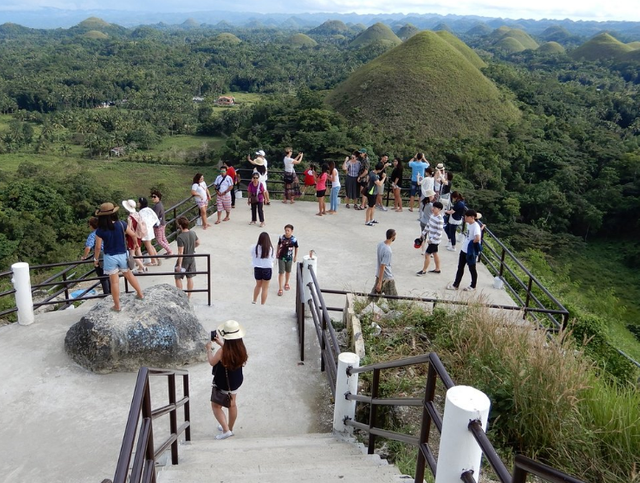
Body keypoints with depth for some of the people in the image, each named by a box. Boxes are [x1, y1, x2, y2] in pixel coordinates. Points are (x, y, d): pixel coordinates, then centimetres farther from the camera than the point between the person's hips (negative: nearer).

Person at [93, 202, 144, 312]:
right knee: (129, 275, 25)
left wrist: (96, 259, 7)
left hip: (110, 257, -2)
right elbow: (133, 234, 1)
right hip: (122, 255, 2)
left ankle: (117, 306, 17)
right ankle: (140, 294, 36)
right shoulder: (121, 224, -12)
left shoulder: (100, 231, -15)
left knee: (114, 281, 7)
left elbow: (98, 247, -9)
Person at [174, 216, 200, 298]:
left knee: (178, 278, 11)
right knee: (190, 277, 17)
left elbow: (180, 252, -25)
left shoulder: (180, 237, -26)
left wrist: (179, 265, -18)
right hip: (191, 259, 6)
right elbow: (198, 243, 10)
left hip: (183, 260, -6)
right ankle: (189, 296, 26)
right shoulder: (193, 233, -7)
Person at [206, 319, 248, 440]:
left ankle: (226, 430, 7)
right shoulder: (240, 348, -14)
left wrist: (209, 349, 1)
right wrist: (221, 343, 11)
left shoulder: (222, 351, -31)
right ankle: (230, 428, 40)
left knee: (216, 406, 13)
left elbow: (212, 362, -13)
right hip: (235, 381, 6)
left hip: (222, 383, -6)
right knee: (232, 404, 23)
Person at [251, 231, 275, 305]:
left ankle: (254, 301, 37)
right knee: (265, 288, 12)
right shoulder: (270, 248, -17)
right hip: (267, 269, -2)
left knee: (258, 285, 26)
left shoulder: (254, 247, -15)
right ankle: (262, 304, 18)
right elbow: (273, 257, -2)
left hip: (257, 268, 2)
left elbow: (252, 256, 0)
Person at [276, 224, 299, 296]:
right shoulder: (281, 237, -14)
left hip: (289, 258, 1)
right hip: (281, 257, -1)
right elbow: (278, 245, 3)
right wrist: (277, 253, 10)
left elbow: (296, 248, -1)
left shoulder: (294, 239, -16)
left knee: (288, 271, 20)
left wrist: (295, 256, 5)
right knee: (281, 273, -1)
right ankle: (280, 289, 6)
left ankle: (286, 283, 46)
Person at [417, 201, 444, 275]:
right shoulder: (432, 216, 0)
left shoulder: (440, 220, -27)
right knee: (435, 253, 20)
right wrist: (423, 233, 15)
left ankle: (424, 270, 13)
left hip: (435, 240, -9)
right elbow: (428, 225, 14)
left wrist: (431, 240, -22)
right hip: (431, 239, 9)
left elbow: (439, 233, -26)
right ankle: (437, 269, 34)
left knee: (427, 254, -1)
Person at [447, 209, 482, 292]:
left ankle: (473, 286, 25)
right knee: (460, 268, 14)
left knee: (472, 269, 9)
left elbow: (477, 238, -37)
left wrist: (472, 242, -21)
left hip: (471, 252, -8)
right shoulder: (468, 224, 4)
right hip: (464, 250, 8)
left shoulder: (476, 226, -22)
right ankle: (456, 285, 23)